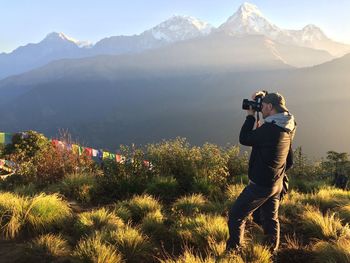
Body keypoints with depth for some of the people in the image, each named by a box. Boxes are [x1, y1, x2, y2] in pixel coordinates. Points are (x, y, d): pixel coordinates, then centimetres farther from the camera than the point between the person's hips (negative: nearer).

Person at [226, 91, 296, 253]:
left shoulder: (269, 129, -26)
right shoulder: (288, 127, 1)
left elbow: (244, 139, -13)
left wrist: (250, 115, -6)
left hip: (261, 184, -8)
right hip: (277, 184, 8)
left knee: (236, 216, 4)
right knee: (271, 219, 19)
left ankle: (233, 252, 14)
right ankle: (272, 252, 30)